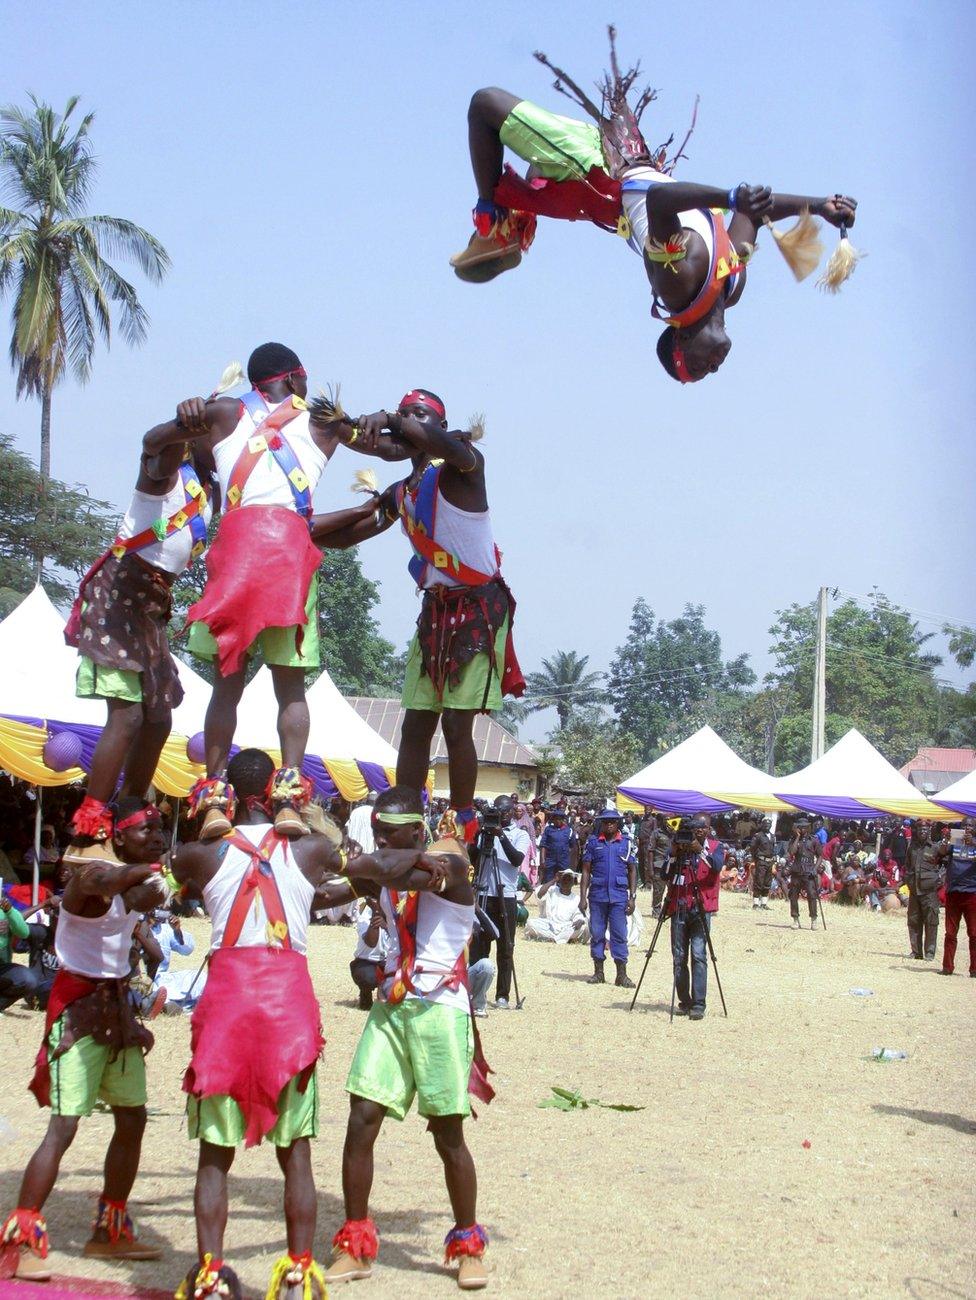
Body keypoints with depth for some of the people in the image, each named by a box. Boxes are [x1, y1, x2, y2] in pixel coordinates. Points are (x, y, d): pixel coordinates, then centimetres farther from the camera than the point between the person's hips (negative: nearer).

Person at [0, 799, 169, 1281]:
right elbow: (98, 883, -38)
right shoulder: (92, 876, -18)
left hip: (116, 1007, 9)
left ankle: (109, 1233, 26)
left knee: (132, 1120, 13)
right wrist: (144, 870, -48)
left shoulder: (140, 882, 5)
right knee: (63, 1128, -14)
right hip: (78, 1009, -9)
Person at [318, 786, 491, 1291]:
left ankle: (468, 1244, 18)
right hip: (391, 1007, 6)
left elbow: (415, 878, -27)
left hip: (440, 1009, -6)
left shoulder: (448, 862, -8)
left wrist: (363, 867, -21)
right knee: (360, 1122, -2)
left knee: (447, 1133, 1)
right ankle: (354, 1246, 9)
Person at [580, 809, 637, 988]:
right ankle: (598, 972, 14)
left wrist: (632, 897, 1)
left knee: (619, 934, -2)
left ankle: (622, 975, 1)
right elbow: (586, 871, 5)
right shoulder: (593, 842, 5)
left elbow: (632, 870, 7)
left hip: (619, 896, -1)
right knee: (596, 934, 5)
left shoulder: (626, 842, 6)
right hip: (597, 895, 1)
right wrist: (583, 897, -1)